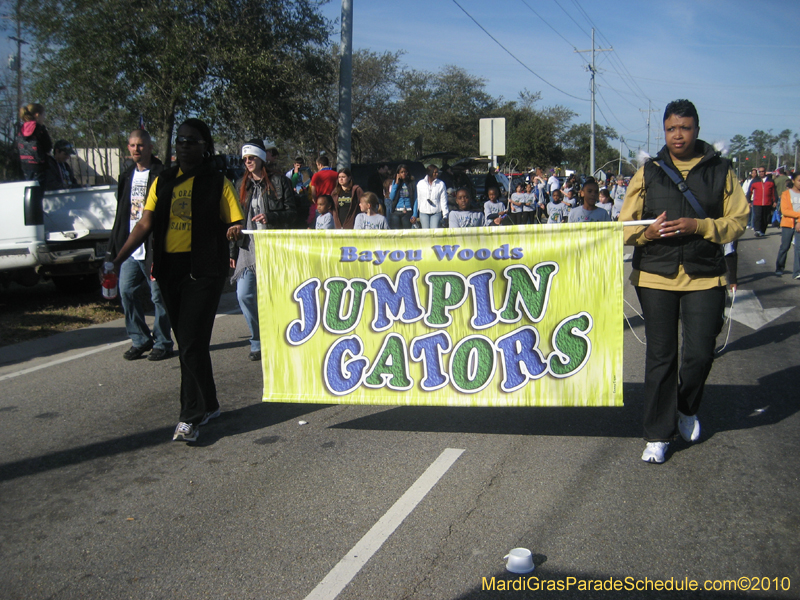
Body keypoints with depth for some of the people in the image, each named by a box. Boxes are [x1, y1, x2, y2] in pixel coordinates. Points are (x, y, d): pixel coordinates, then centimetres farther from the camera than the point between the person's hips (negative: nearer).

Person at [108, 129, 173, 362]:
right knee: (127, 292, 6)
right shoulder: (127, 176, 17)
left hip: (152, 247, -7)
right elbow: (122, 210, 20)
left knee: (159, 295, 0)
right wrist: (116, 242, 16)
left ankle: (162, 343, 12)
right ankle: (140, 340, 19)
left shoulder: (161, 175, -7)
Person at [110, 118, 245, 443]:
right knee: (187, 342, 12)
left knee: (192, 341, -11)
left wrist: (235, 231, -27)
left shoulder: (218, 182, 1)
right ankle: (208, 404, 27)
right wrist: (118, 259, -2)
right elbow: (145, 224, 8)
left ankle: (191, 416, -4)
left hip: (204, 269, -5)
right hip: (169, 268, 5)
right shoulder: (162, 181, 13)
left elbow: (235, 224, -2)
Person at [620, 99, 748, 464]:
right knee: (660, 356, 3)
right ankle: (658, 434, 14)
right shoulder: (649, 172, 8)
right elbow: (625, 225, 8)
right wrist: (646, 232, -14)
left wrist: (699, 226, -14)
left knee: (700, 353, 0)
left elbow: (738, 220, 2)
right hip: (656, 275, 0)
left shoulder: (720, 171, 6)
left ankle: (687, 410, 31)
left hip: (705, 276, 0)